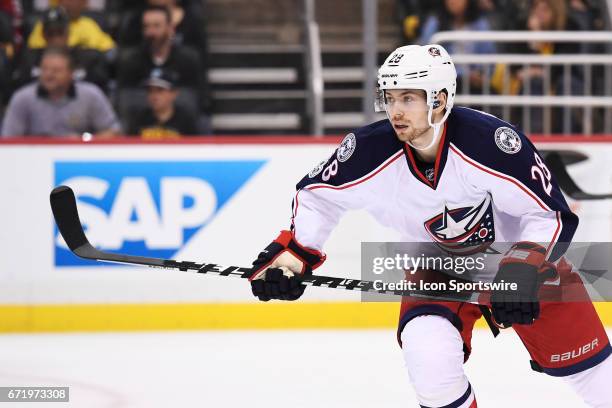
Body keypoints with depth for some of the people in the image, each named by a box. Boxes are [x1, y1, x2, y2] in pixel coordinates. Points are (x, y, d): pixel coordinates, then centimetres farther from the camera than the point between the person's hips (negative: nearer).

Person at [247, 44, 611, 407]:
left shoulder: (490, 141, -33)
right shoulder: (373, 151, -23)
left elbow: (552, 214, -25)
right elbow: (318, 194, -3)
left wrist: (523, 269, -39)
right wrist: (291, 253, -16)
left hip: (520, 257, -2)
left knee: (581, 359, 5)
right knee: (429, 357, -24)